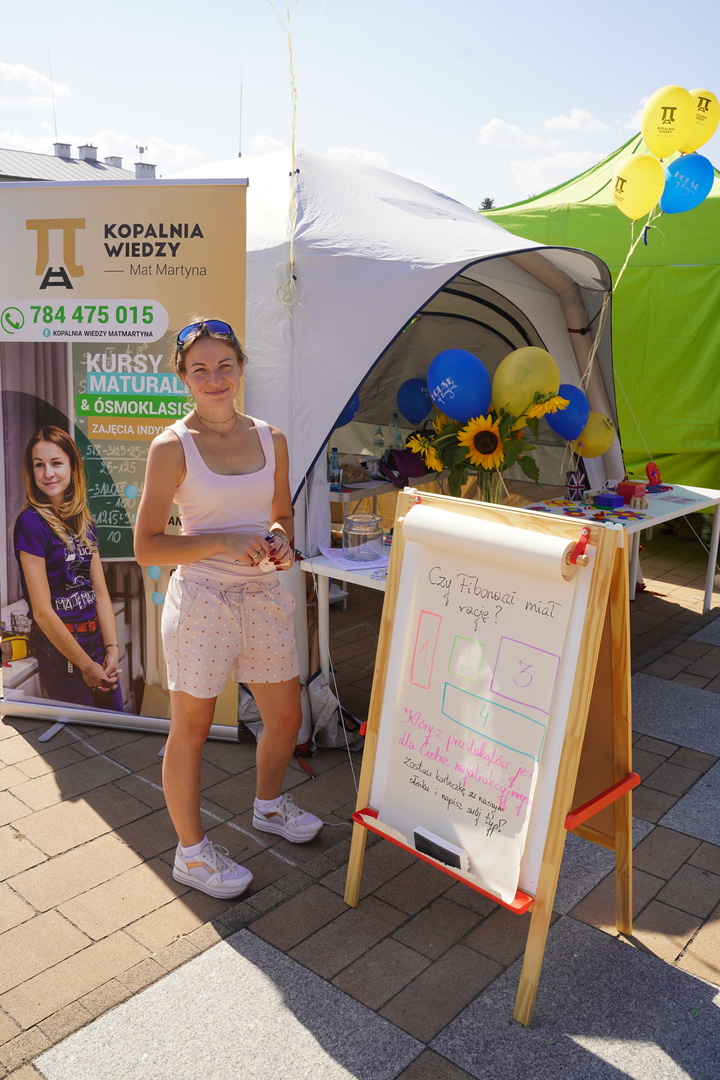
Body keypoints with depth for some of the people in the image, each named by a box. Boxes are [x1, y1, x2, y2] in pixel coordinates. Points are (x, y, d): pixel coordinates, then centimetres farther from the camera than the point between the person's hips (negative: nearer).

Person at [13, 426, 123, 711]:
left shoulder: (83, 521, 8)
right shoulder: (30, 523, -13)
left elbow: (101, 592, 5)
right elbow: (42, 612, -16)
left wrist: (112, 649, -6)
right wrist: (86, 665, -12)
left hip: (96, 644, 6)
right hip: (59, 648, -6)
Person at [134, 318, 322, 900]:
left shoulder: (271, 439, 4)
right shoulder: (172, 447, -10)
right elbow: (146, 547, -11)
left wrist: (281, 538, -5)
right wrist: (222, 542, -21)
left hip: (265, 596, 5)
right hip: (201, 601, -5)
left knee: (286, 717, 17)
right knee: (190, 732, 8)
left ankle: (269, 805, 47)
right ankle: (192, 851, 30)